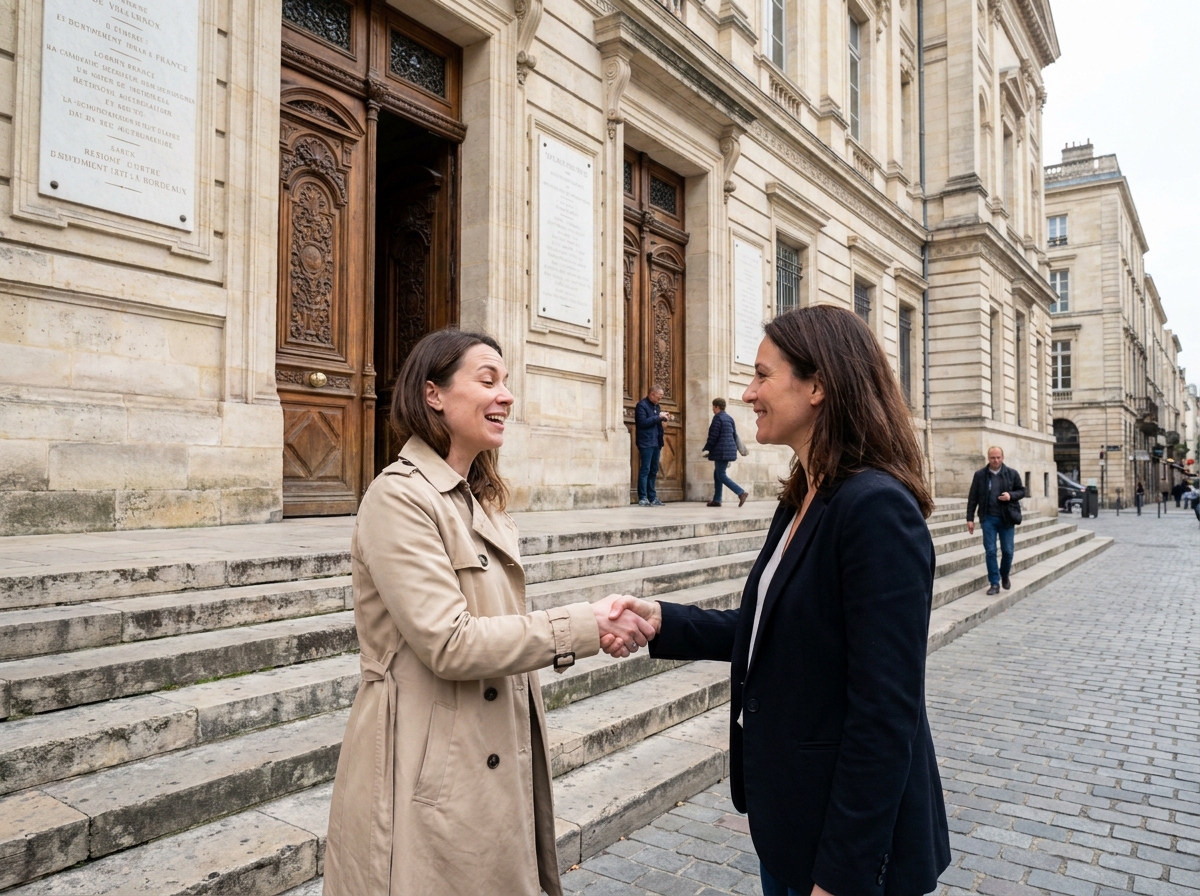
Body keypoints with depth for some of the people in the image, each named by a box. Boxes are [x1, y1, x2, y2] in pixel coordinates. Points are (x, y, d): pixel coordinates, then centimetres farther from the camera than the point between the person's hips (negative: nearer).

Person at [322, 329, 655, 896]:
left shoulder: (481, 500, 12)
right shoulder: (399, 497, -16)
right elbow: (447, 644, -22)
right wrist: (585, 626, -20)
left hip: (495, 760, 8)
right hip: (431, 779, -8)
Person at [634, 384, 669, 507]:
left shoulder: (656, 406, 18)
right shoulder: (642, 405, -6)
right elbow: (643, 422, -17)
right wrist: (658, 416, -15)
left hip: (656, 443, 8)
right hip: (646, 443, -8)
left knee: (653, 471, 9)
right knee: (645, 470, -8)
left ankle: (652, 498, 13)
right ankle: (642, 499, -6)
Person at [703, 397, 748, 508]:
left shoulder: (717, 418, -11)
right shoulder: (730, 418, 15)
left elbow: (713, 437, -15)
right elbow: (735, 436, 17)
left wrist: (705, 449, -5)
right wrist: (733, 450, 25)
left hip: (721, 452, -9)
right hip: (729, 450, 9)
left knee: (721, 475, -7)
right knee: (717, 474, 14)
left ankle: (741, 492, -18)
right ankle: (716, 500, 14)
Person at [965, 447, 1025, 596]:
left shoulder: (1012, 474, 1)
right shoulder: (979, 475, 0)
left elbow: (1022, 491, 9)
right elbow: (972, 498, 2)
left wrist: (1011, 495, -14)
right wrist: (970, 518, -2)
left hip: (1007, 518, 0)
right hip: (988, 519, 0)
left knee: (1007, 551, 5)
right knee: (990, 551, -1)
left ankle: (1005, 576, 31)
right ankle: (994, 583, 7)